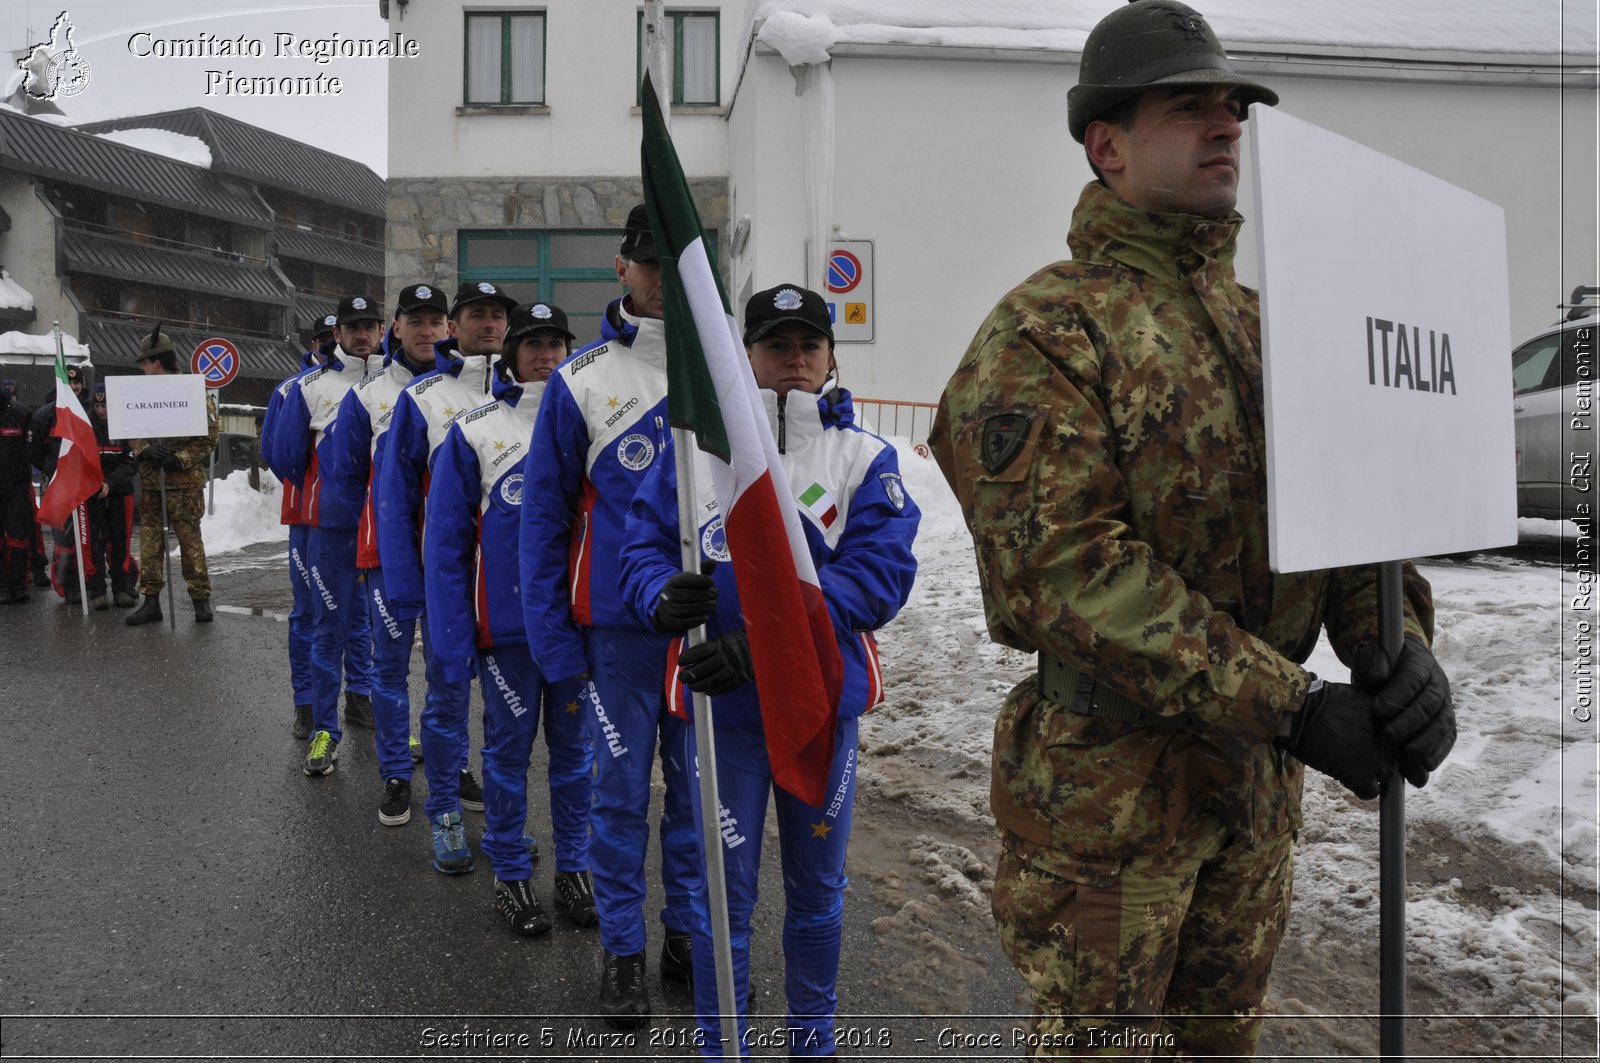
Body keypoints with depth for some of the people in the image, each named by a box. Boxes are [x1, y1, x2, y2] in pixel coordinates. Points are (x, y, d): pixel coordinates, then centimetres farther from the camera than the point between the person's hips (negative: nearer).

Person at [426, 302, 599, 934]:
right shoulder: (474, 432, -2)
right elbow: (445, 541, -2)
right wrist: (453, 638, -6)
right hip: (506, 624, -2)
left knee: (575, 747, 11)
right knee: (509, 749, 8)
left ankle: (574, 866, 26)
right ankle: (510, 874, 23)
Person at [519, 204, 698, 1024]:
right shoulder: (580, 381, -2)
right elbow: (543, 515, 1)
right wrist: (552, 639, -3)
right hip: (618, 625, -1)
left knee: (699, 786, 12)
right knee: (621, 789, 8)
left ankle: (689, 932, 29)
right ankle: (622, 947, 24)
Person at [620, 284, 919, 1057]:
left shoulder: (865, 459, -3)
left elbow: (880, 571, -14)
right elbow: (642, 549, -1)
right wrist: (666, 598, -26)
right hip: (723, 708, -1)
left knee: (817, 891, 18)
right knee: (723, 896, 7)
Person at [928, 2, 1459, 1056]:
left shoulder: (1262, 327, 12)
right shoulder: (1042, 335, -13)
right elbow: (1070, 572, -23)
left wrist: (1394, 645, -14)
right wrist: (1295, 709, -23)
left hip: (1258, 781, 7)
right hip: (1108, 782, -7)